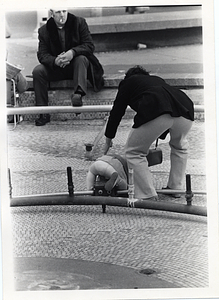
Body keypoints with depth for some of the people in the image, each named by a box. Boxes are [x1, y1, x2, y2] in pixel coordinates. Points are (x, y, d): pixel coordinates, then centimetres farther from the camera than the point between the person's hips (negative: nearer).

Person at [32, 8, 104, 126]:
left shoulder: (79, 23, -4)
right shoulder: (44, 30, -1)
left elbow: (90, 46, -11)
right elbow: (42, 54, -6)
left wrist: (73, 52, -30)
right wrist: (55, 61, -30)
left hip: (75, 65, -2)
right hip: (56, 68, 2)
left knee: (81, 58, -33)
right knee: (38, 71, -23)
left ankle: (78, 94, -51)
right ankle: (43, 113, -21)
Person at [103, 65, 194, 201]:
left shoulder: (128, 82, 28)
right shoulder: (158, 80, 41)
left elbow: (117, 111, 29)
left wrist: (108, 139, 40)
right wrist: (159, 136, 58)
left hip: (156, 114, -5)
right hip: (185, 111, 5)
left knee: (134, 153, 14)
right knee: (180, 146, 34)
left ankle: (148, 195, 8)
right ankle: (176, 188, 34)